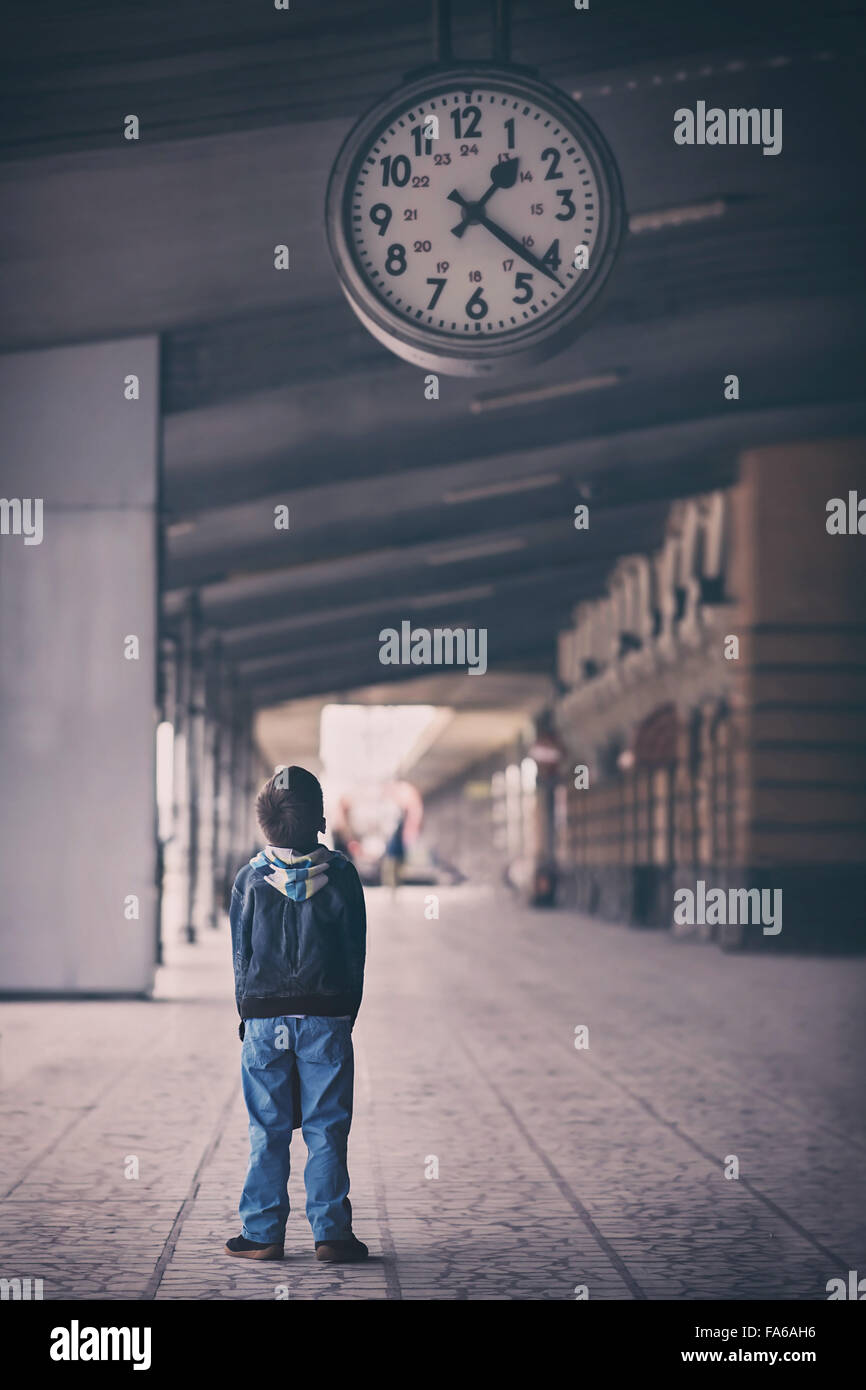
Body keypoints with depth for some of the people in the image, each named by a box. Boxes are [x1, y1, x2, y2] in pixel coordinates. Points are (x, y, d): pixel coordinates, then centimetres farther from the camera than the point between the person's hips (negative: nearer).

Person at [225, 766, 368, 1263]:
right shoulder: (341, 875, -2)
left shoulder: (251, 878, 0)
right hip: (327, 1017, -1)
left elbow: (240, 955, 4)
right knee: (327, 1130, 3)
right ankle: (331, 1232, 4)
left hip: (264, 1017, 1)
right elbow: (356, 953, 1)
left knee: (267, 1132, 5)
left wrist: (249, 1015, 13)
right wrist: (346, 1013, 10)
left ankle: (263, 1234, 8)